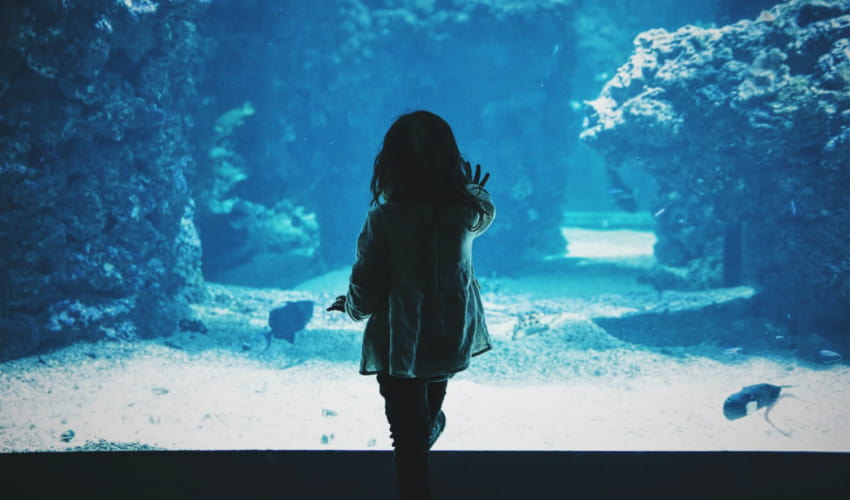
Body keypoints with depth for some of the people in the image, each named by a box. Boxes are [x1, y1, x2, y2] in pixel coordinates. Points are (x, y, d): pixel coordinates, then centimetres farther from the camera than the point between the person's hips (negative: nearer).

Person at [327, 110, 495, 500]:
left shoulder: (383, 218, -21)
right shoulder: (467, 212, -11)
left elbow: (364, 295, -15)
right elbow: (485, 215, 17)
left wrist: (349, 306, 8)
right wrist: (475, 190, 37)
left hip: (400, 347, -4)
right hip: (456, 339, 5)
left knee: (409, 441, 7)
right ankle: (430, 425, 63)